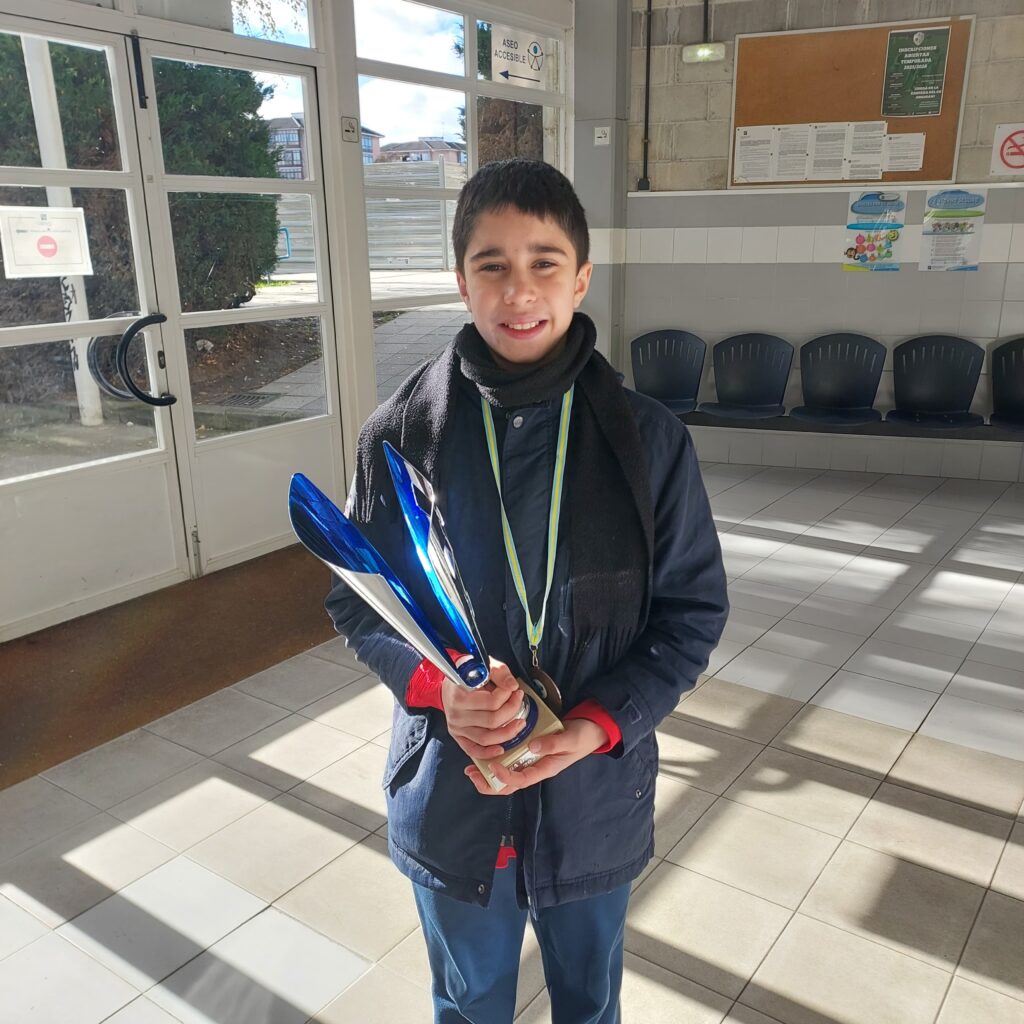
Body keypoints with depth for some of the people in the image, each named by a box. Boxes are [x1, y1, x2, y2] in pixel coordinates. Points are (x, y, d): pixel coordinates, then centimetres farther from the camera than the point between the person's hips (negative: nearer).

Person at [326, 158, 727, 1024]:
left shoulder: (650, 439, -13)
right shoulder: (400, 439, -12)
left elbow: (694, 610, -6)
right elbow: (355, 600, -3)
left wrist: (597, 725, -19)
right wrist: (436, 682, -22)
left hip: (596, 795, 0)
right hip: (450, 796, 0)